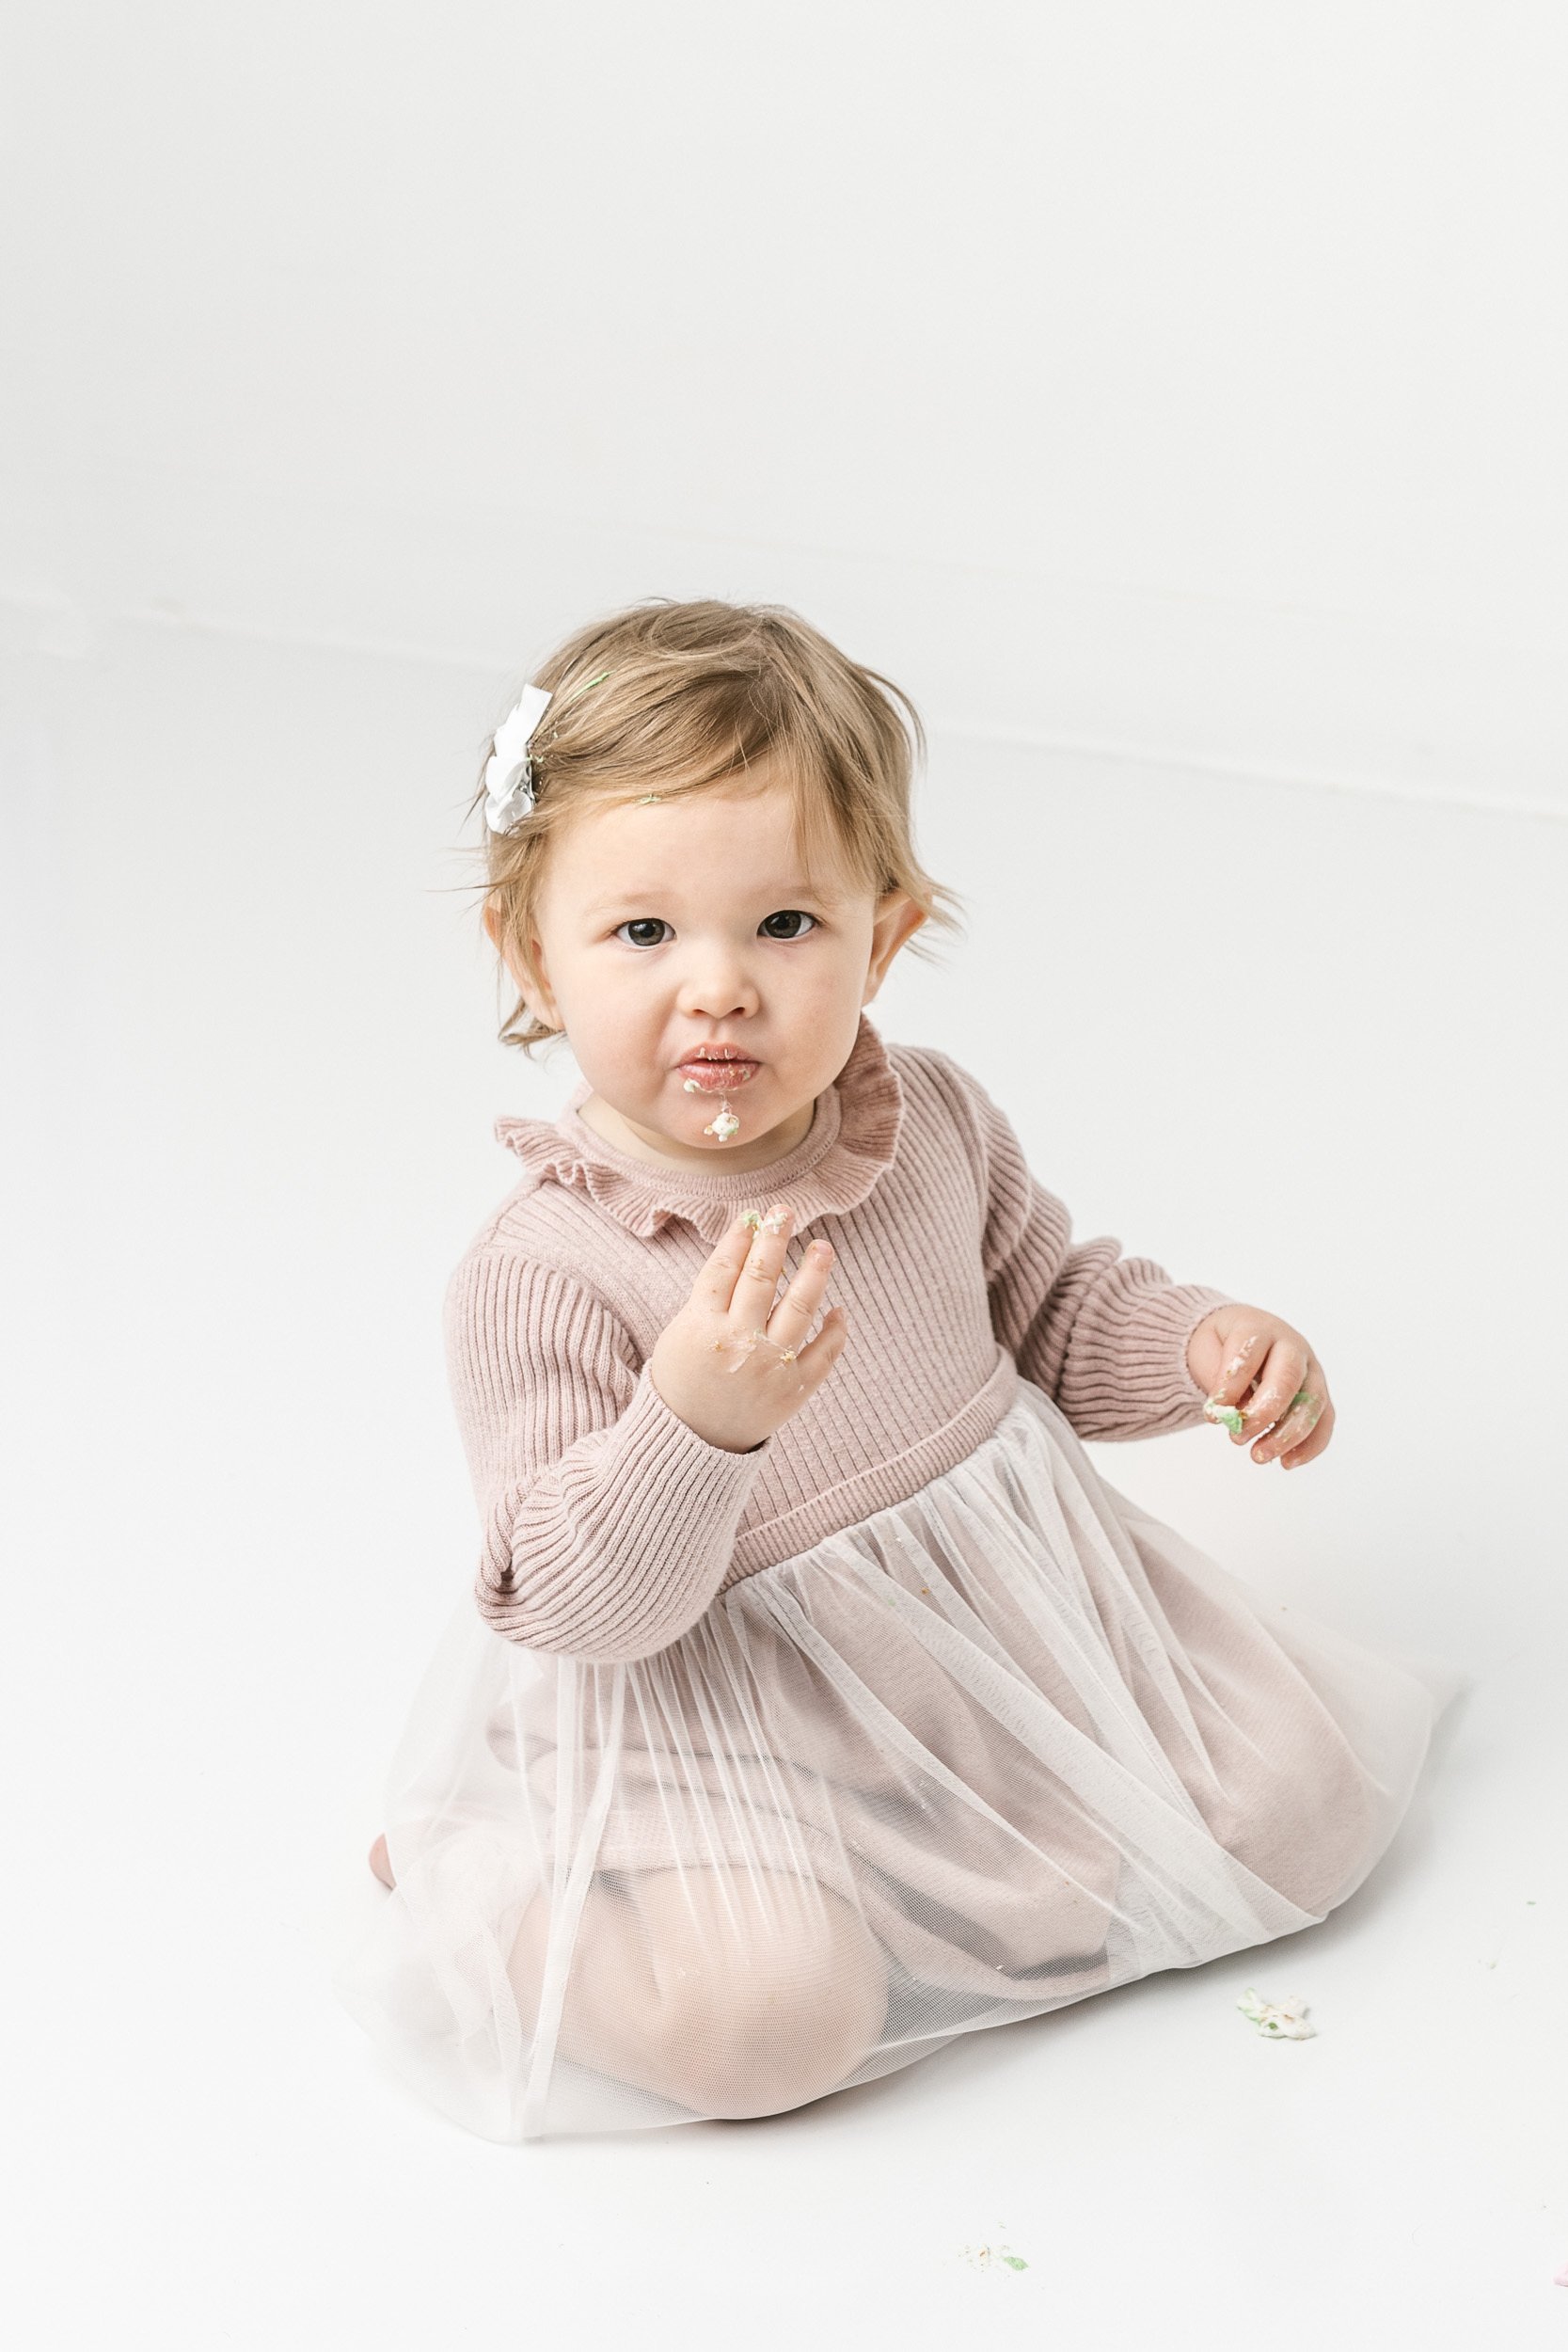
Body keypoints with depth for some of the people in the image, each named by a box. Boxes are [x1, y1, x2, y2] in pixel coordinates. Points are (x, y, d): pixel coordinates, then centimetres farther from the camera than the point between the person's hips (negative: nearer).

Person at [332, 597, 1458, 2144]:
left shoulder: (932, 1121, -4)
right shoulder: (543, 1272, -22)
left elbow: (1049, 1308, 14)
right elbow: (576, 1609, -22)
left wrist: (1205, 1344, -6)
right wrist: (695, 1421, -40)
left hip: (1021, 1596, 6)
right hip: (721, 1708, -6)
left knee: (1304, 1801, 0)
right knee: (761, 2011, -28)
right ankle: (477, 1870, 3)